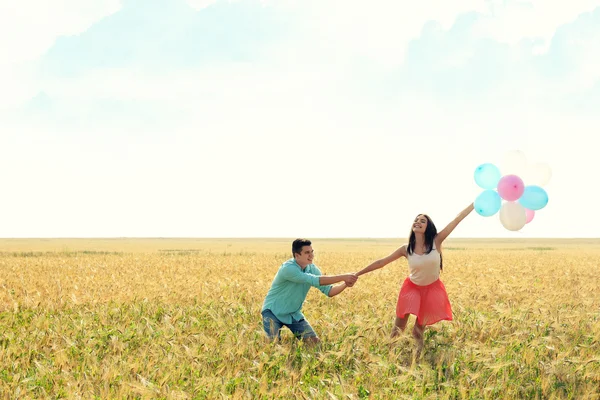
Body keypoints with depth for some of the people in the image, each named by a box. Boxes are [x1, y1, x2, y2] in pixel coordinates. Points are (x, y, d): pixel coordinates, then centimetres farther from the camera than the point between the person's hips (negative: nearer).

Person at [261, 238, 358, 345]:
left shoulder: (312, 268, -6)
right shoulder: (288, 268, -30)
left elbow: (328, 290, -11)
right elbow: (315, 280, -38)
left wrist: (345, 284, -31)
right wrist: (343, 277, -40)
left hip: (294, 313, 6)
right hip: (273, 311, -6)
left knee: (315, 342, -7)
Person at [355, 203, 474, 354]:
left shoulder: (436, 241, -17)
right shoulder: (406, 249, -13)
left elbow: (457, 219, -20)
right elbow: (381, 262, -7)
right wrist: (357, 274, -7)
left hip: (432, 289, -1)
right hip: (412, 288, 1)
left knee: (419, 329, 6)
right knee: (398, 329, 1)